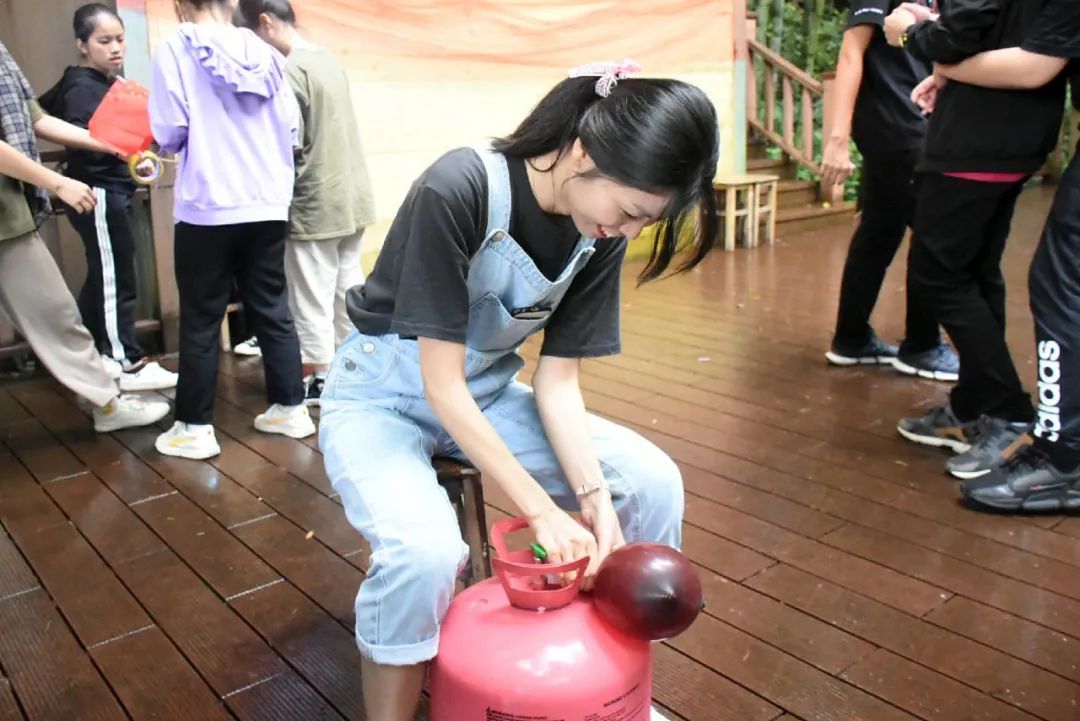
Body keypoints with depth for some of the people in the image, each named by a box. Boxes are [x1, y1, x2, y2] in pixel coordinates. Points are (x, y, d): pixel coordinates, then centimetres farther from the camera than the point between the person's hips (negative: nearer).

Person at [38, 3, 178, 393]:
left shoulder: (109, 83, 13)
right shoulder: (82, 89, -14)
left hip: (111, 191, 10)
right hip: (98, 193, -10)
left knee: (102, 277, 15)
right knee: (116, 280, -6)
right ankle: (130, 365, 0)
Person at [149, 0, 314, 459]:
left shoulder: (174, 51, -5)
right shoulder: (266, 54, 4)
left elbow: (169, 134, -9)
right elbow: (292, 131, 5)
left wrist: (198, 139, 13)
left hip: (207, 210, -4)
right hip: (268, 207, 4)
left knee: (200, 321, 5)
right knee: (273, 310, 13)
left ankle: (195, 428, 12)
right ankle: (290, 408, 19)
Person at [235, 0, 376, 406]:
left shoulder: (291, 71, -16)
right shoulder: (328, 59, 10)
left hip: (315, 204, -8)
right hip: (352, 196, 9)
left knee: (312, 299, 2)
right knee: (348, 289, 15)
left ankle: (318, 381, 10)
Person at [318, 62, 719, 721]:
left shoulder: (602, 231, -9)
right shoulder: (459, 190, -28)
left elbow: (558, 380, -6)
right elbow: (441, 385, -26)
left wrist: (596, 499, -20)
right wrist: (542, 512, -26)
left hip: (490, 392, 6)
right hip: (382, 394, -5)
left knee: (653, 482, -10)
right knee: (425, 551, -34)